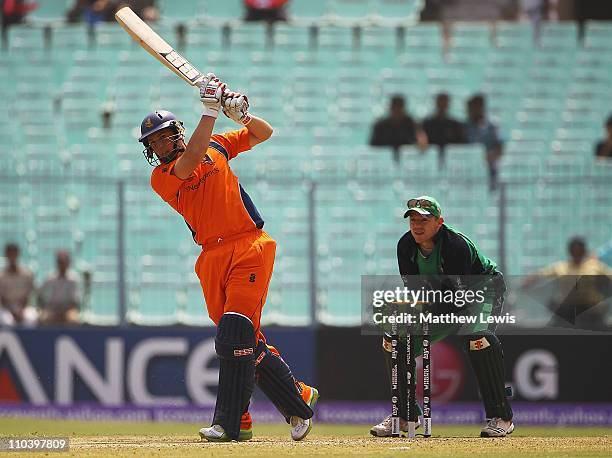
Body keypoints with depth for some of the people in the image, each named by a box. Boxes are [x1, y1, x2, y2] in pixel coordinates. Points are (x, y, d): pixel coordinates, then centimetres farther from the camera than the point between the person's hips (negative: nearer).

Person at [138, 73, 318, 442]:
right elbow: (192, 158, -15)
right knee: (247, 342, 1)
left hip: (251, 248, -2)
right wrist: (211, 109, -16)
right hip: (213, 259, 2)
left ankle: (230, 423, -16)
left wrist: (240, 114, 0)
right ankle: (298, 398, 17)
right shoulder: (162, 177, 4)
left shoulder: (216, 146, 12)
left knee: (236, 332, -15)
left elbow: (264, 133, 21)